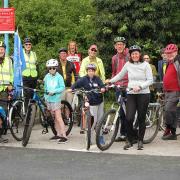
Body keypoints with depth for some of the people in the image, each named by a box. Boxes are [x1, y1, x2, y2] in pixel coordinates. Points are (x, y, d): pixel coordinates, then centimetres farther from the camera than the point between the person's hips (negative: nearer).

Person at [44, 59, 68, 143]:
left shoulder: (59, 77, -8)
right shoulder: (47, 77, 7)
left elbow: (62, 87, -11)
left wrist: (54, 91, -21)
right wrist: (46, 96, 10)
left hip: (56, 99, -6)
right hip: (49, 99, 6)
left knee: (58, 118, -11)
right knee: (54, 117, 12)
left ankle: (64, 136, -13)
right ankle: (58, 134, 20)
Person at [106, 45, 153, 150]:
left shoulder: (145, 65, -1)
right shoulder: (128, 64, 6)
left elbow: (150, 80, -4)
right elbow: (120, 75, 20)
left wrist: (140, 87, -16)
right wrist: (110, 81, 16)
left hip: (143, 94, -2)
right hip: (131, 94, 2)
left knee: (141, 119, 3)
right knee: (129, 118, -8)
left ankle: (140, 141, 18)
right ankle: (129, 140, 8)